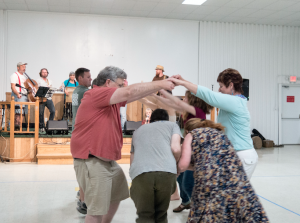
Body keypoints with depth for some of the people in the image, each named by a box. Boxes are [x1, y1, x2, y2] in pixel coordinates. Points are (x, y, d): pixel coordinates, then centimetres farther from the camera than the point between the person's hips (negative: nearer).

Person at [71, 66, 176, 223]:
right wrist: (160, 84, -15)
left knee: (116, 196, 22)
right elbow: (130, 92, -23)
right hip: (91, 161, -10)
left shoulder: (111, 100, 12)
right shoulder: (97, 94, -16)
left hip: (107, 160, 10)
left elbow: (137, 95, 12)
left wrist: (161, 85, 5)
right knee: (97, 209, -5)